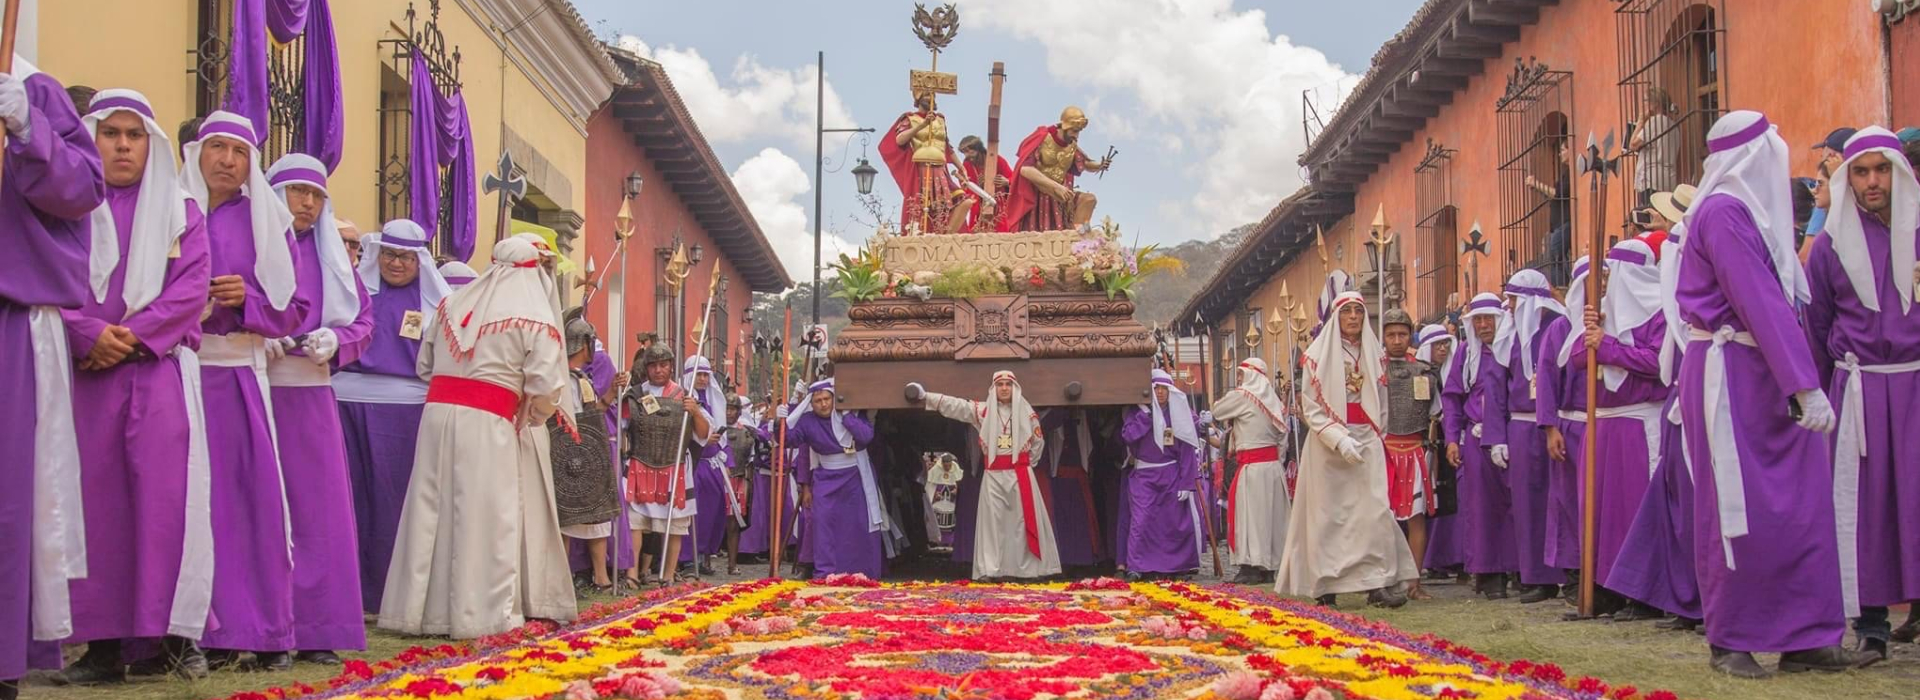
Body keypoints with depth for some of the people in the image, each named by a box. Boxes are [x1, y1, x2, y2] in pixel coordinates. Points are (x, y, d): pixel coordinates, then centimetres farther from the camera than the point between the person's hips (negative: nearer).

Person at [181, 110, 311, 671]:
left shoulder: (267, 222, 11)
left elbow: (293, 307, 10)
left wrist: (246, 300, -8)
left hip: (242, 375, 0)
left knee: (256, 497, -2)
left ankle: (269, 632, 3)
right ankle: (210, 633, 2)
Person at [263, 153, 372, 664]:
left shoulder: (331, 257, 16)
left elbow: (363, 319, 16)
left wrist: (334, 341, -4)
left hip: (310, 395, 4)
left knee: (317, 509, 1)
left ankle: (315, 629, 6)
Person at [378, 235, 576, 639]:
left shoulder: (454, 303, 14)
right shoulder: (534, 316, -2)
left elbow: (425, 366, 16)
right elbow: (547, 386, -9)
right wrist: (529, 418, 8)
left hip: (438, 412, 5)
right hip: (489, 423, -5)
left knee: (433, 512, 8)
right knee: (486, 517, -1)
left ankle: (421, 608, 11)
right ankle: (483, 612, 1)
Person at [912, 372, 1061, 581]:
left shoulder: (1026, 412, 4)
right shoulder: (983, 410, 3)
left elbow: (1038, 441, 13)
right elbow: (955, 405, -3)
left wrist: (1026, 463, 8)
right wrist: (926, 397, -11)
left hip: (1020, 474, -1)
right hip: (994, 475, 1)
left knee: (1023, 521, -2)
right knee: (993, 521, -1)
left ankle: (1027, 568, 1)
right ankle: (991, 569, -2)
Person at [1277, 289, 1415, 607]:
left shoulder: (1373, 352, 12)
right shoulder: (1319, 355, 0)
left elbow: (1382, 400, 19)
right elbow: (1311, 406, -4)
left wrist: (1375, 434, 5)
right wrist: (1339, 439, -15)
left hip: (1366, 441, 3)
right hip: (1327, 443, -3)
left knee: (1374, 508, -8)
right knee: (1329, 514, -2)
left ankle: (1378, 583, -9)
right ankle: (1324, 585, 3)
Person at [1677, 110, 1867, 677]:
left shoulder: (1750, 211, 15)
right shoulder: (1723, 214, -14)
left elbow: (1774, 301, 12)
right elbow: (1761, 306, -20)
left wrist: (1801, 383, 5)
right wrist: (1807, 387, -22)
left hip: (1764, 377, 9)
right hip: (1729, 375, -9)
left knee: (1801, 505, 6)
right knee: (1741, 509, -3)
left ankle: (1804, 638, 10)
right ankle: (1729, 642, 7)